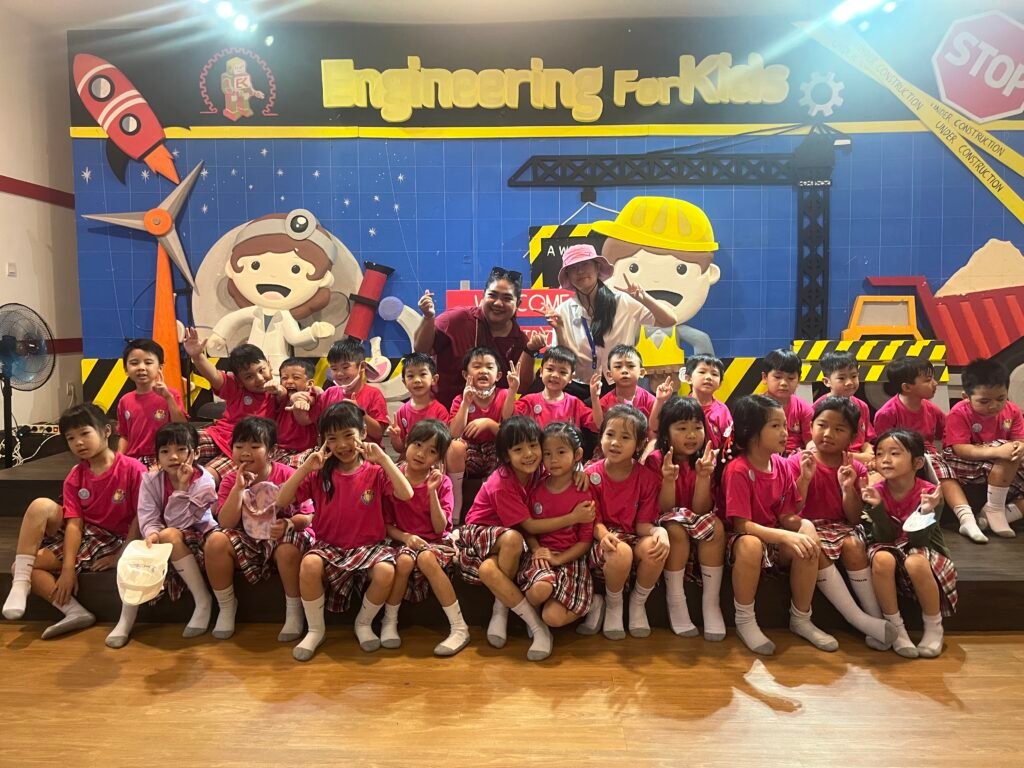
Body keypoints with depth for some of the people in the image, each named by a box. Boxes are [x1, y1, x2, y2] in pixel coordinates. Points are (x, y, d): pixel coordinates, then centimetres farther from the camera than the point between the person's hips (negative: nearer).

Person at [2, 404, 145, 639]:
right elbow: (75, 523, -7)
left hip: (111, 541, -6)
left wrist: (120, 556, -15)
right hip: (81, 534, 7)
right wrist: (68, 568, -16)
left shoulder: (132, 469, -15)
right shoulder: (74, 477, 1)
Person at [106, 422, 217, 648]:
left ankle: (203, 601, -21)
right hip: (166, 543, 4)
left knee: (170, 535, -33)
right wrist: (151, 533, -39)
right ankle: (126, 619, -12)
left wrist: (182, 487, -30)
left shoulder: (203, 481, -18)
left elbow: (178, 522, -23)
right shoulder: (151, 480, -7)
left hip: (197, 538, -4)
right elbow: (148, 518, -17)